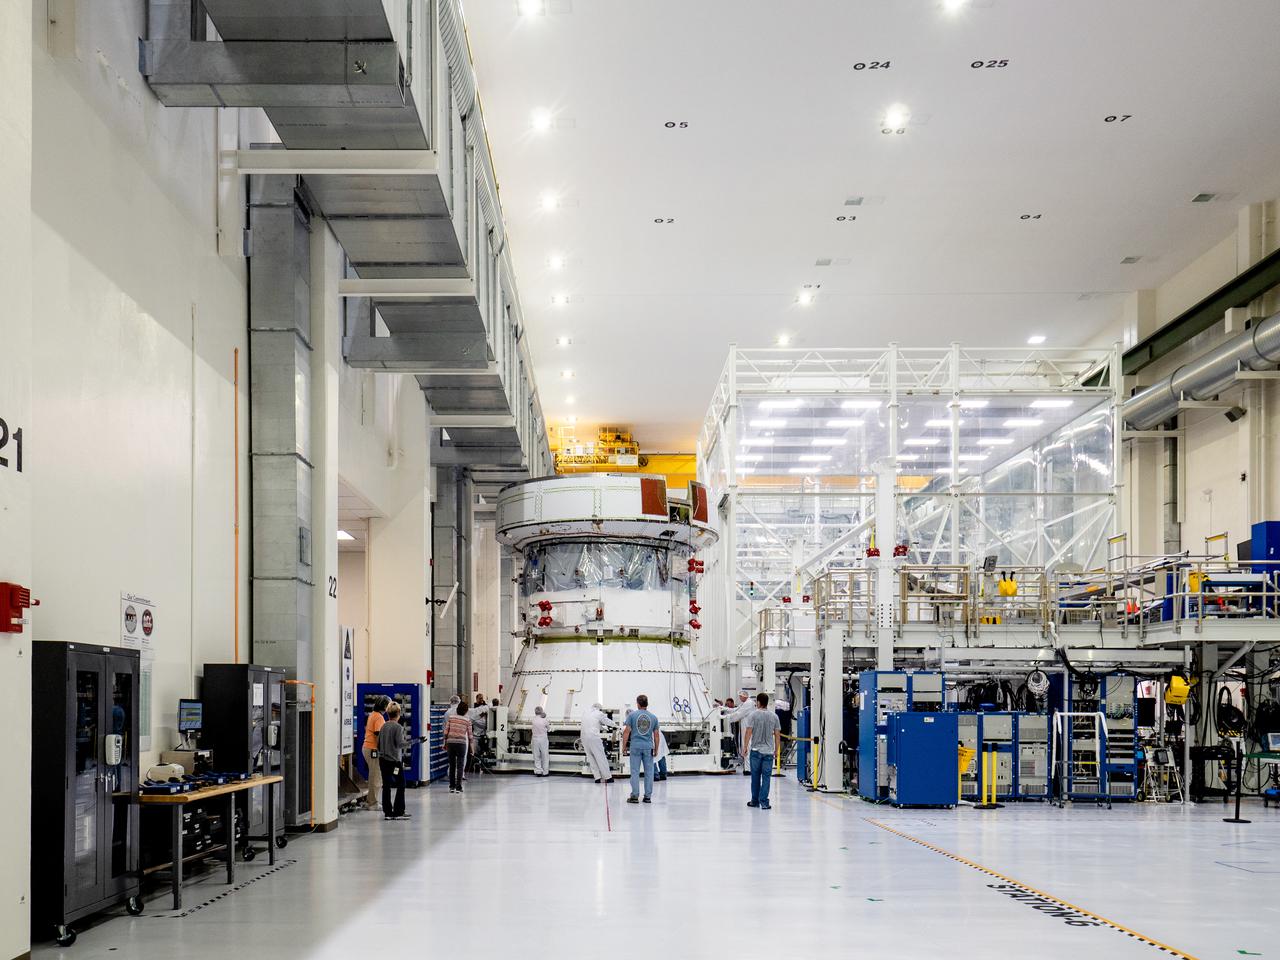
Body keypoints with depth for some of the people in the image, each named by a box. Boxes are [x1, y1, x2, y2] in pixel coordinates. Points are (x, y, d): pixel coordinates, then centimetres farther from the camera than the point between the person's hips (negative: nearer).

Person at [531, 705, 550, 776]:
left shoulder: (534, 719, -7)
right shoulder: (544, 720, -12)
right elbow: (549, 729, -1)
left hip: (535, 739, 2)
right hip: (543, 739, -2)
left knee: (536, 756, 10)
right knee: (544, 756, 9)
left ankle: (538, 771, 8)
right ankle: (545, 772, 14)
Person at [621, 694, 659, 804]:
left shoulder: (632, 715, -1)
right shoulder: (653, 717, 7)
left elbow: (627, 731, -5)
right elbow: (656, 734, 9)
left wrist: (624, 746, 2)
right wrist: (656, 749, 16)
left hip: (635, 746, -2)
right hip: (648, 747, 2)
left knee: (635, 771, 1)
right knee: (649, 772, 6)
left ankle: (635, 796, -1)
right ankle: (648, 796, 7)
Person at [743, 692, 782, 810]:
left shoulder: (753, 715, -6)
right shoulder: (774, 716, 3)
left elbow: (748, 732, -9)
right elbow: (777, 735, 5)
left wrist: (745, 747, 0)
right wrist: (776, 750, 14)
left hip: (755, 750, -1)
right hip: (769, 751, 1)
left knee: (755, 776, 10)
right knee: (766, 777, 2)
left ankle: (755, 801, 18)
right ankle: (764, 802, -3)